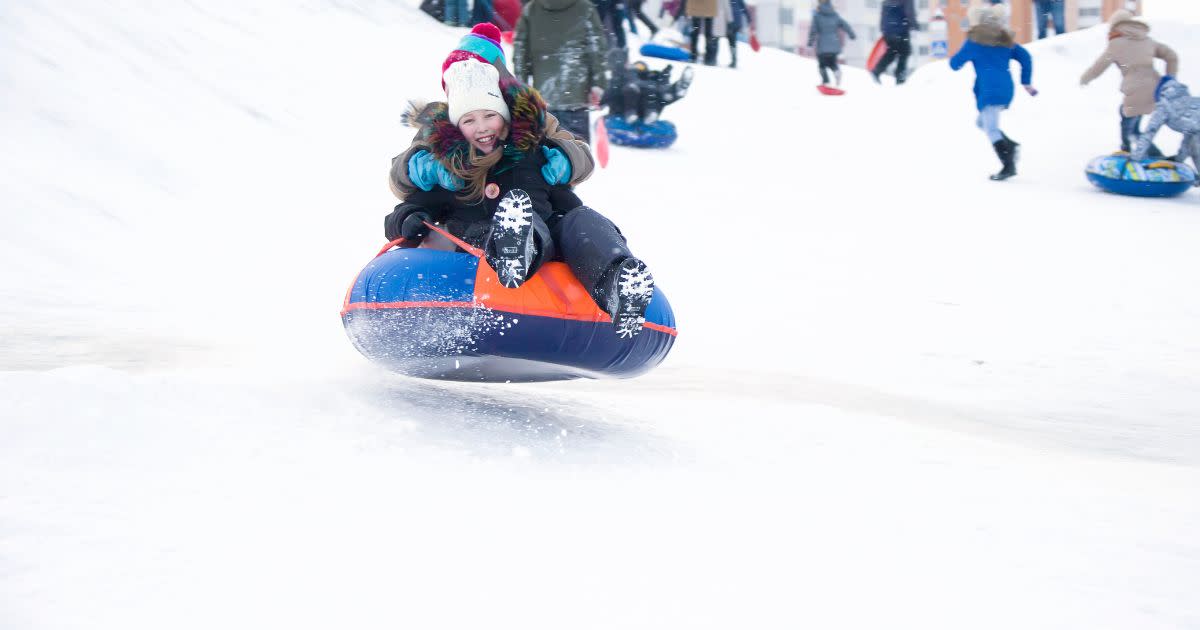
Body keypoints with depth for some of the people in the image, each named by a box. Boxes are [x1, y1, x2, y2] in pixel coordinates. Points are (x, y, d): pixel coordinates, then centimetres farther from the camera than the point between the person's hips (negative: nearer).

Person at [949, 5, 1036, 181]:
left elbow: (955, 64, 4)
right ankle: (1009, 145, 3)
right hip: (1006, 89, 7)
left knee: (991, 129, -8)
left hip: (989, 90, -7)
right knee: (982, 122, 21)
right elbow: (1025, 57, 16)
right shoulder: (1005, 39, 17)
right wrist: (1027, 82, 20)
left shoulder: (974, 41, 0)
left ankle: (1009, 165, -19)